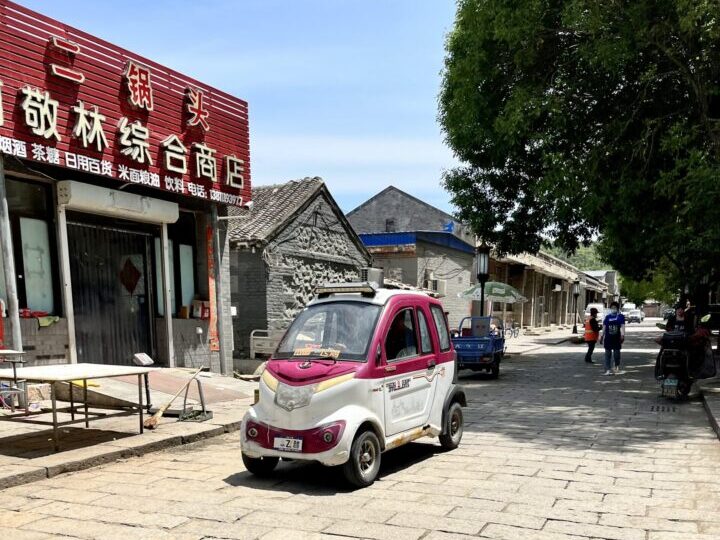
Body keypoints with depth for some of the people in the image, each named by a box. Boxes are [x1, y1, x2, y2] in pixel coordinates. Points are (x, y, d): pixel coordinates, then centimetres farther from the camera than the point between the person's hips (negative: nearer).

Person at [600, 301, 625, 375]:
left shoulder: (621, 316, 2)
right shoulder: (607, 317, 9)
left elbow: (622, 326, -6)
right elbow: (604, 327, 11)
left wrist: (622, 335, -19)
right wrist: (601, 336, 8)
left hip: (617, 338, -2)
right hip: (608, 338, 2)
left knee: (616, 352, 5)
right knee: (608, 353, 1)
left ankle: (617, 366, 33)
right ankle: (608, 369, 3)